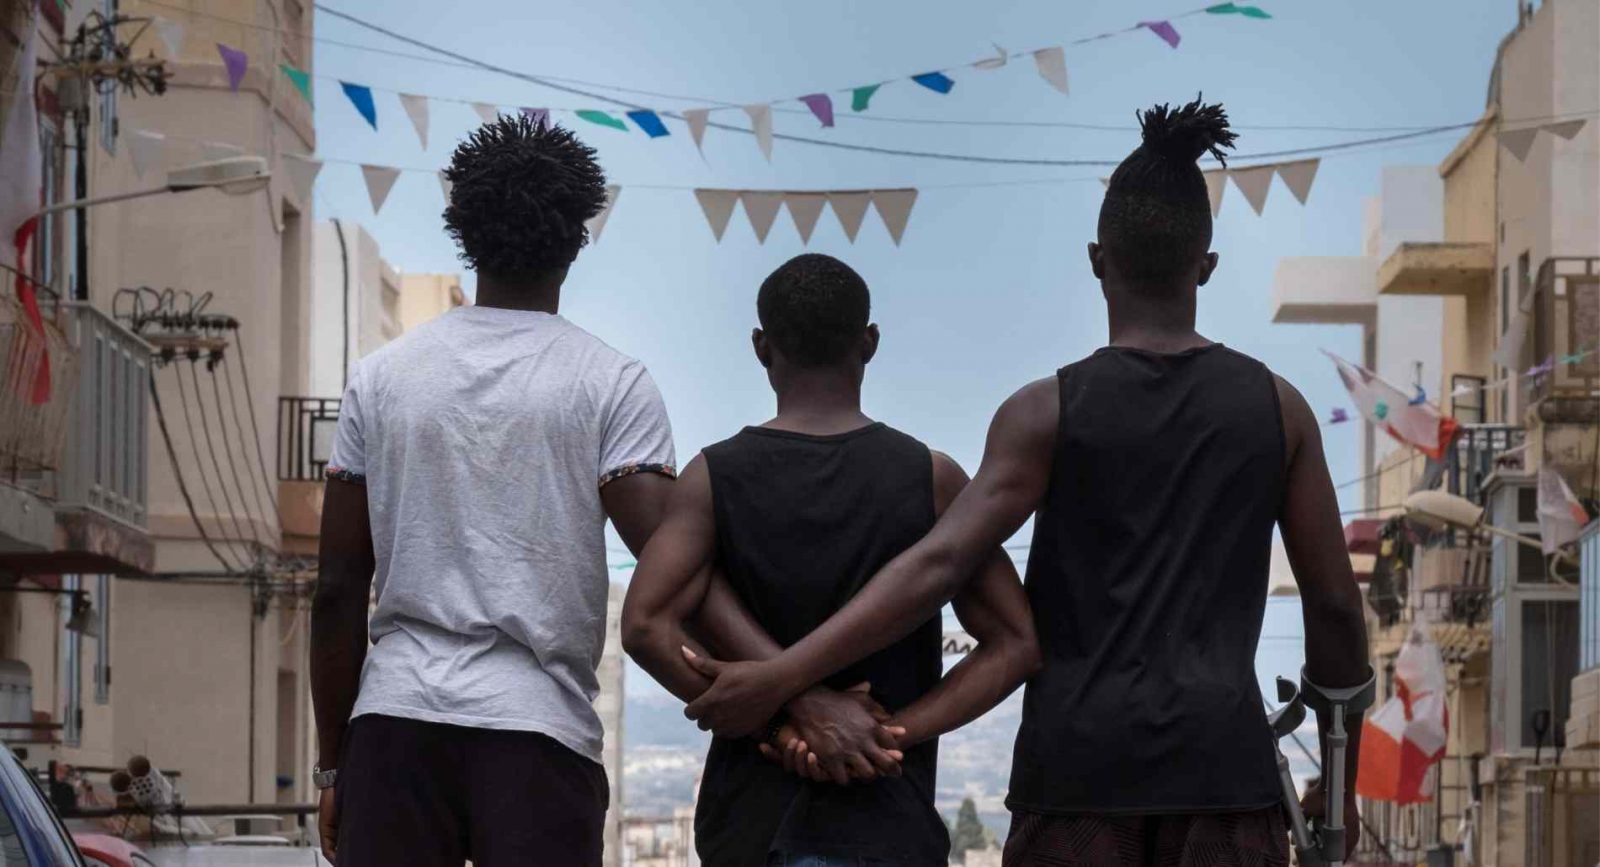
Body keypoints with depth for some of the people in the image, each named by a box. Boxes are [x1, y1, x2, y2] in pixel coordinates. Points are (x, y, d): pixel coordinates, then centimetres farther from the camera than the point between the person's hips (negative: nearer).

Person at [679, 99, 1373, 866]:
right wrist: (1340, 778, 19)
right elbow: (1334, 604, 8)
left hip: (1081, 757, -1)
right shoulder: (1276, 408, 6)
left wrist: (781, 674, -15)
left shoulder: (1051, 413, 0)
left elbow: (938, 566, -11)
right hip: (1221, 762, 1)